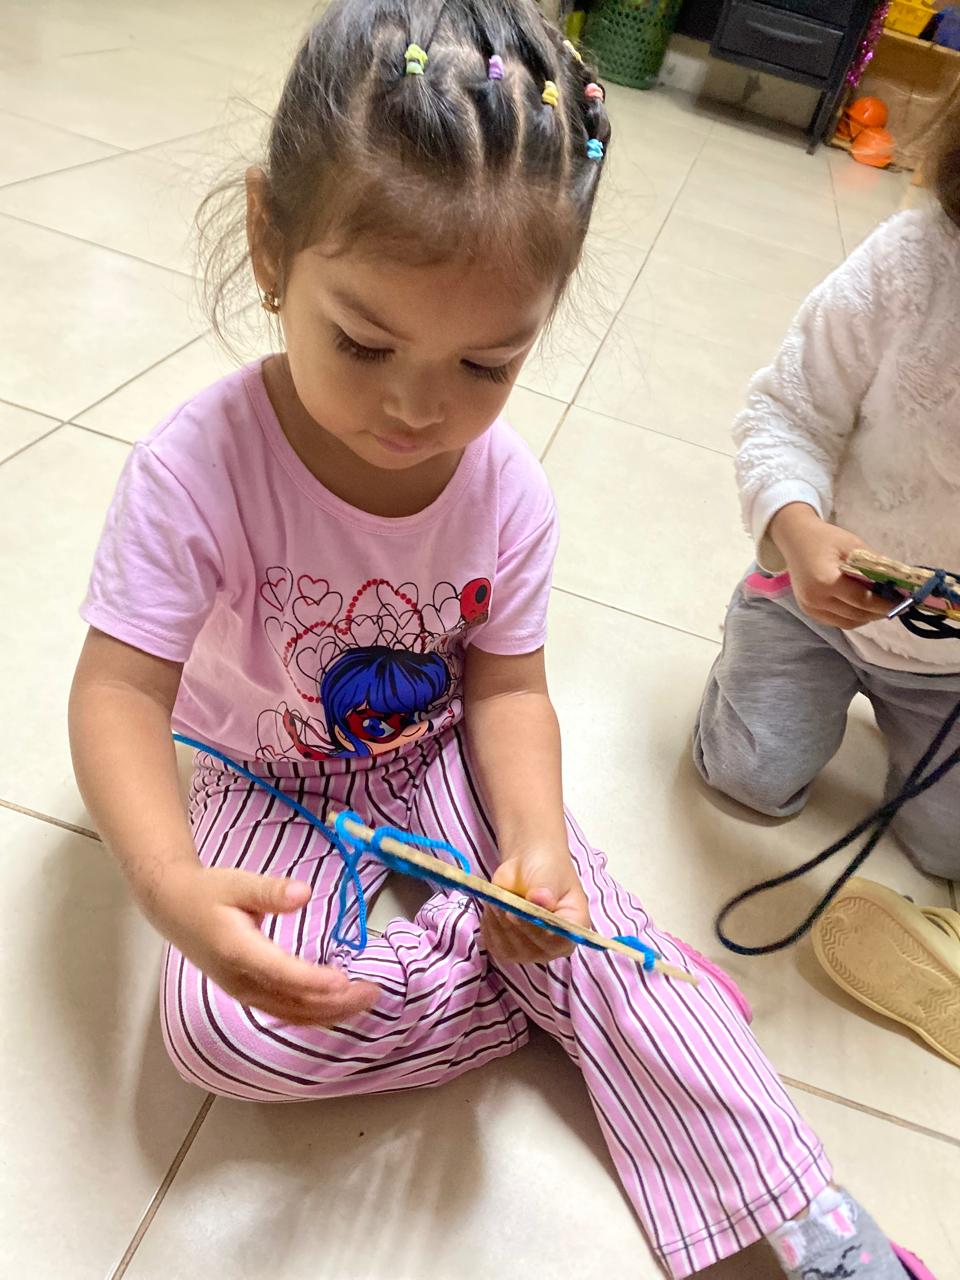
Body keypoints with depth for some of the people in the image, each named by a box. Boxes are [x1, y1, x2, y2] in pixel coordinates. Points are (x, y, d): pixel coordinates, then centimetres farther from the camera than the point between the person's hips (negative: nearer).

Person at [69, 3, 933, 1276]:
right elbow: (120, 693, -23)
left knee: (594, 925, -15)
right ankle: (531, 977, -8)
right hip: (267, 779, 0)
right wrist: (175, 888, -41)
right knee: (219, 1026, -23)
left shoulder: (508, 490, -17)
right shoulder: (195, 470, -27)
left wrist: (532, 836, -28)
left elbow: (507, 686, -9)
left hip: (441, 756, 2)